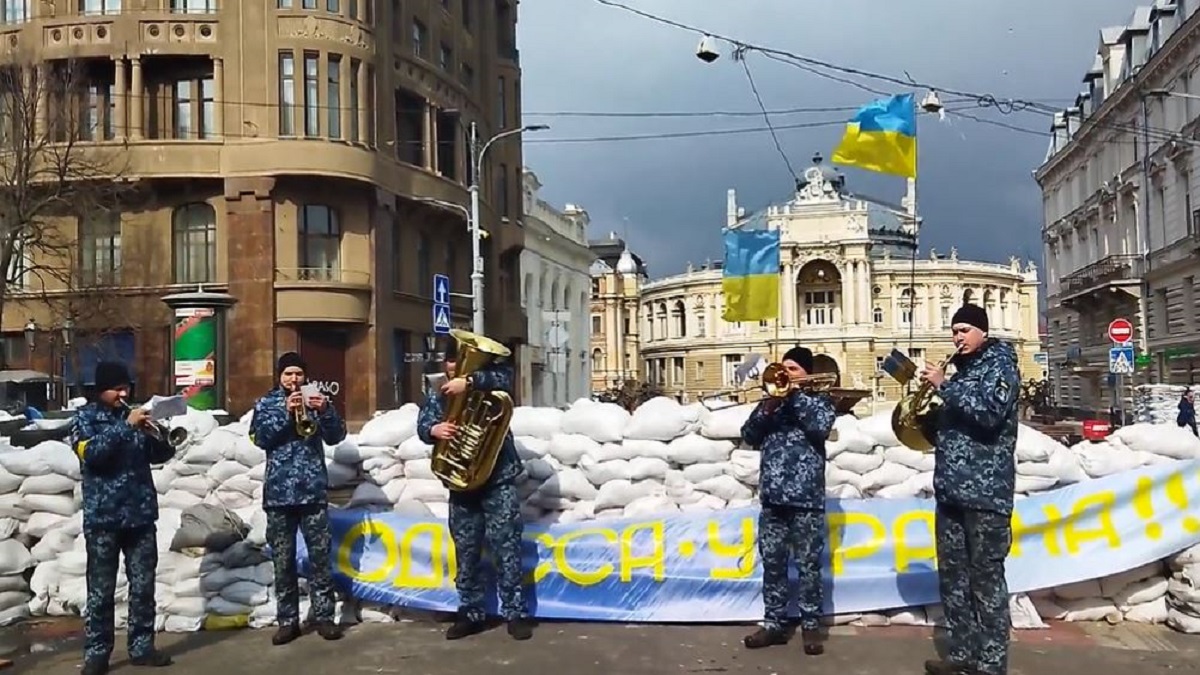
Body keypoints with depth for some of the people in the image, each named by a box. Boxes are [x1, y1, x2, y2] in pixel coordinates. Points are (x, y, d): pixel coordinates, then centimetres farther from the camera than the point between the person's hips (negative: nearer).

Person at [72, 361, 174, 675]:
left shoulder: (133, 413, 12)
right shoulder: (85, 418, 1)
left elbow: (157, 455, 12)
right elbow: (91, 453, -18)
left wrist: (164, 437, -9)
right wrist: (125, 426, -22)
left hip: (141, 513, 4)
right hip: (103, 517, -4)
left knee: (143, 586, 7)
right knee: (101, 590, 1)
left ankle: (142, 646, 15)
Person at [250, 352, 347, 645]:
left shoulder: (313, 400, 11)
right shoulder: (265, 404, 9)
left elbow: (337, 436, 1)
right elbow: (261, 438, -7)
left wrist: (325, 410, -17)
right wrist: (286, 411, -18)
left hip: (313, 491, 0)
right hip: (279, 493, 0)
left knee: (320, 557, 1)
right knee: (283, 561, 4)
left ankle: (324, 617, 7)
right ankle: (287, 621, 11)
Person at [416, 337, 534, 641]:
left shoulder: (489, 385, 3)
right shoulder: (437, 397, 10)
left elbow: (505, 376, -19)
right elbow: (423, 426, -5)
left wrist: (470, 382, -32)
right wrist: (434, 429, -29)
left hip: (498, 481, -3)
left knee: (506, 549, -3)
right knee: (466, 553, 10)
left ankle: (516, 613, 5)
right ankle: (471, 614, 21)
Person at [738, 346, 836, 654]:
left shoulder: (820, 401, 7)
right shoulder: (772, 400, 15)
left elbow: (820, 428, -14)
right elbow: (748, 435, 6)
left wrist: (795, 395, -8)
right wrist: (768, 408, -8)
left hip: (806, 497, -4)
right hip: (772, 496, 4)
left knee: (808, 565, 1)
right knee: (772, 563, 7)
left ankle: (811, 626, 10)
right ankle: (774, 624, 15)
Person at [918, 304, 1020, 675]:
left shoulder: (1000, 365, -2)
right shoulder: (960, 369, 20)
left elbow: (989, 412, -21)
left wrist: (944, 385, -17)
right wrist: (927, 419, 6)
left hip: (985, 490, -8)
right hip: (950, 489, 8)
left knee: (986, 579, -4)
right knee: (952, 578, 10)